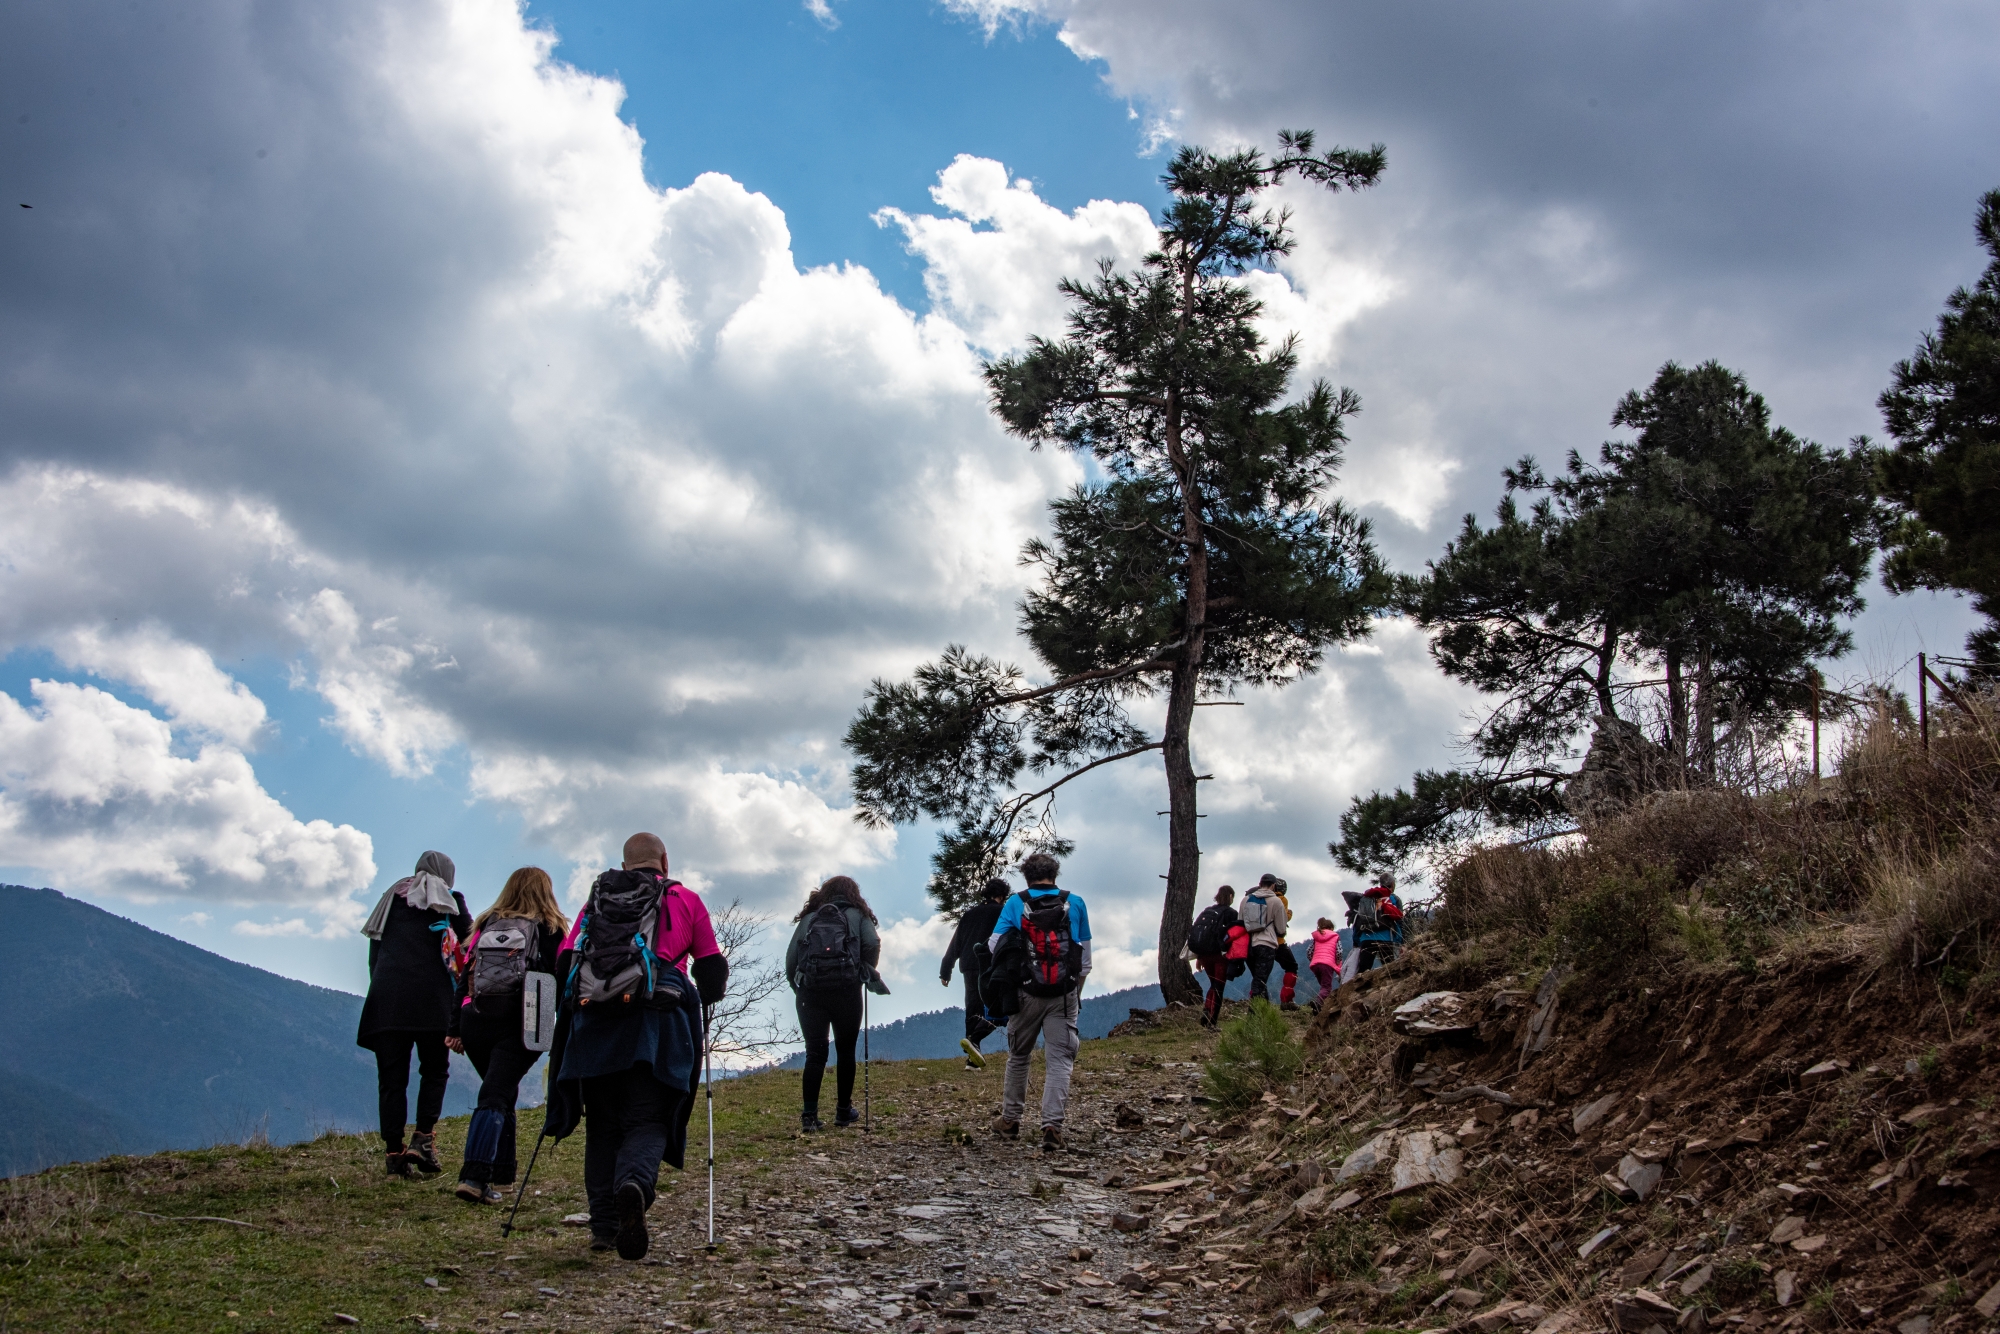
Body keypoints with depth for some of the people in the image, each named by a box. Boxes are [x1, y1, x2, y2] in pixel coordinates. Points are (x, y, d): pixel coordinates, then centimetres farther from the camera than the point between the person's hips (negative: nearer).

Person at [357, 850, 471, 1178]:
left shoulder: (390, 900, 23)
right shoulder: (449, 900, 11)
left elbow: (374, 952, 19)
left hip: (385, 995, 3)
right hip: (430, 997, -3)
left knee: (391, 1077, 4)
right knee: (434, 1070, 9)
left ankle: (394, 1152, -1)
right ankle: (423, 1139, -7)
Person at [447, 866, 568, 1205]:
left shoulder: (484, 926, 16)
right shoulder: (552, 930, 5)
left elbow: (464, 977, 12)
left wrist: (455, 1028, 12)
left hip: (475, 1022, 4)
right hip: (519, 1024, -4)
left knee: (501, 1093, 21)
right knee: (496, 1097, -9)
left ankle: (500, 1173, 23)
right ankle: (475, 1177, -24)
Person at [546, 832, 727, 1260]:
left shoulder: (595, 903, 20)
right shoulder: (685, 900, 14)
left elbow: (564, 963, 15)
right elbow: (712, 968, 14)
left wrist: (568, 1017, 28)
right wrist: (704, 1001, 33)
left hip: (592, 1021, 2)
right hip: (656, 1028, -2)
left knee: (603, 1125, 13)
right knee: (647, 1121, -3)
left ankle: (604, 1225, 7)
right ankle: (634, 1185, -34)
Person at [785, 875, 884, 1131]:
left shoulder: (808, 919, 20)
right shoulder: (858, 915, 15)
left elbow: (791, 958, 9)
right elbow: (872, 943, -3)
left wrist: (798, 988, 15)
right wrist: (867, 973, 11)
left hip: (809, 990, 2)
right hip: (846, 988, -1)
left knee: (815, 1052, 2)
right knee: (845, 1050, 11)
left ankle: (809, 1115, -7)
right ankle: (844, 1111, 15)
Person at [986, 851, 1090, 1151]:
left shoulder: (1015, 904, -1)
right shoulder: (1075, 904, 3)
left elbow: (994, 943, -4)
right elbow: (1086, 956, 7)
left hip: (1026, 992, 0)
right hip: (1064, 995, 0)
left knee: (1018, 1057, 16)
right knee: (1059, 1060, 0)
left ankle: (1010, 1120, 24)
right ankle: (1052, 1125, -12)